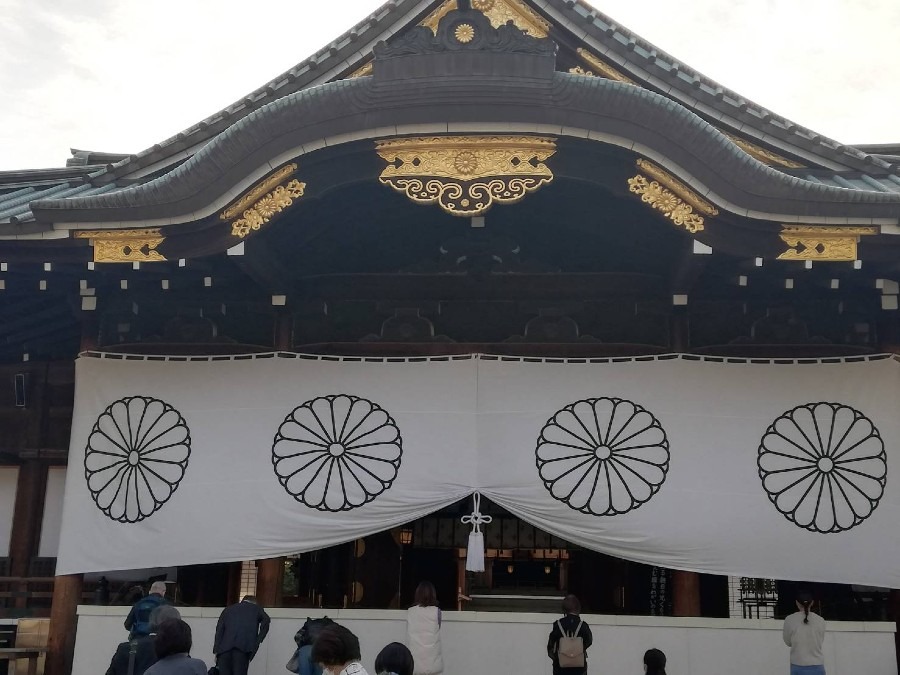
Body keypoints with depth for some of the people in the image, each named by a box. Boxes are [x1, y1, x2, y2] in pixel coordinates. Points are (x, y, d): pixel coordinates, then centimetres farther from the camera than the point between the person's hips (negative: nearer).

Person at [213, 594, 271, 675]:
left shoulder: (228, 609, 28)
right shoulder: (256, 608, 23)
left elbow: (219, 629, 15)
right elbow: (265, 620, 3)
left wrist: (216, 651, 9)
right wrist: (258, 641, 6)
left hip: (225, 647, 2)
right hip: (243, 647, -2)